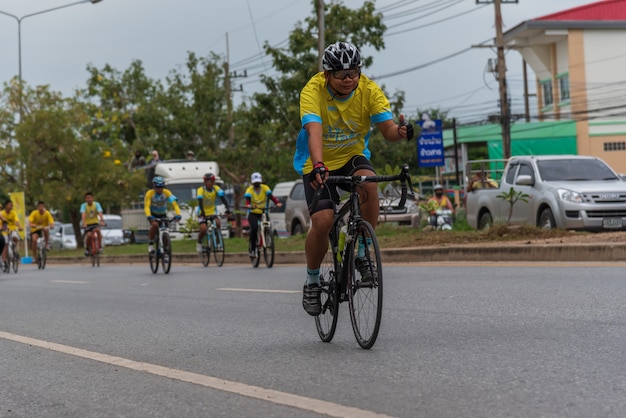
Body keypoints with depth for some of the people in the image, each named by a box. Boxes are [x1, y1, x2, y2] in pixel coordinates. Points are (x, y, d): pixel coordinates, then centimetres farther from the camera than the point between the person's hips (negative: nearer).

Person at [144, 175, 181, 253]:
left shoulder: (167, 193, -20)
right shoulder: (150, 193, -23)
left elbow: (174, 203, -28)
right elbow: (146, 206, -31)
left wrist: (178, 214, -44)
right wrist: (149, 216, -49)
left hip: (163, 215, 2)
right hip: (153, 214, -2)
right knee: (155, 225, -31)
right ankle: (150, 244, -13)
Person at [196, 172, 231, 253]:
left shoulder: (216, 188, -10)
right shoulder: (200, 190, -19)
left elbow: (223, 197, -20)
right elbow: (200, 202, -30)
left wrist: (227, 208, -36)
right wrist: (202, 213, -43)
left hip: (213, 212, 3)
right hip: (203, 213, -3)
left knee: (218, 223, -25)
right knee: (203, 229, -23)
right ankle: (199, 243, 7)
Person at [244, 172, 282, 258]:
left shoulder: (265, 188, -4)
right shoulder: (250, 189, -6)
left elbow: (270, 195, -20)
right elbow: (247, 198, -24)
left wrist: (277, 202, -39)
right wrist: (248, 205, -48)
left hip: (263, 212, 2)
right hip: (253, 213, -2)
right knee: (254, 228, -24)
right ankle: (252, 248, -13)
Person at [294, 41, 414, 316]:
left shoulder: (369, 90, -16)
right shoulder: (314, 90, -23)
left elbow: (387, 129, -22)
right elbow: (314, 131, -38)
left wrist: (400, 132, -46)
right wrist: (318, 165, -54)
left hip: (353, 156, 2)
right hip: (319, 163, -2)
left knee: (368, 183, -32)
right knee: (322, 221, -20)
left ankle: (362, 253, -14)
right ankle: (312, 283, 5)